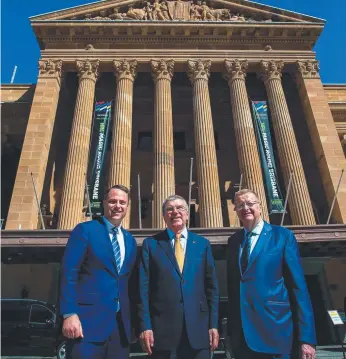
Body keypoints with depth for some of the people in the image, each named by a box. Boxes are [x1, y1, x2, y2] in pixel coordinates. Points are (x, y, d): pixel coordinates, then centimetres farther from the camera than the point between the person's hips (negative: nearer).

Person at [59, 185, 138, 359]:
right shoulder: (85, 230, -3)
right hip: (88, 320, -5)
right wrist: (69, 314, -17)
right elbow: (68, 273, -10)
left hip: (121, 324, 6)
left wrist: (133, 319, 14)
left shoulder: (130, 240, 15)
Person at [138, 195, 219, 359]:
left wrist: (213, 324, 3)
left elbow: (211, 287, 7)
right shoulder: (150, 244, 2)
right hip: (161, 324, -1)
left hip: (197, 325, 2)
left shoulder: (203, 244, 8)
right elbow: (143, 287, -2)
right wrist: (145, 326, -7)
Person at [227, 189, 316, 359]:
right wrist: (230, 325, 7)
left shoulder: (283, 236, -5)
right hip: (240, 330, 4)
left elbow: (298, 286, -8)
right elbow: (232, 285, 10)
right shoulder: (233, 241, 8)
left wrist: (307, 337, -10)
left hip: (273, 328, -4)